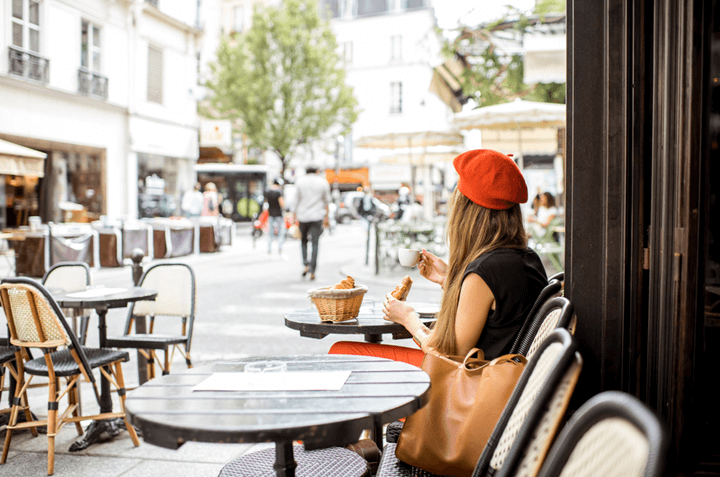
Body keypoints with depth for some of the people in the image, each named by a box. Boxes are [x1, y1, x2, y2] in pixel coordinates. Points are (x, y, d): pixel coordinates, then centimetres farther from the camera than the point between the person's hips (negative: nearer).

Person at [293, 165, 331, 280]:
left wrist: (295, 216, 4)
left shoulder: (299, 182, 3)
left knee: (303, 240, 19)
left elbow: (296, 200, 1)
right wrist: (326, 216, 11)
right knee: (315, 243, 1)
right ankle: (312, 271, -5)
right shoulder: (323, 182, 4)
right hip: (317, 216, 0)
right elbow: (326, 200, 5)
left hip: (303, 216, 1)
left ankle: (306, 265, 6)